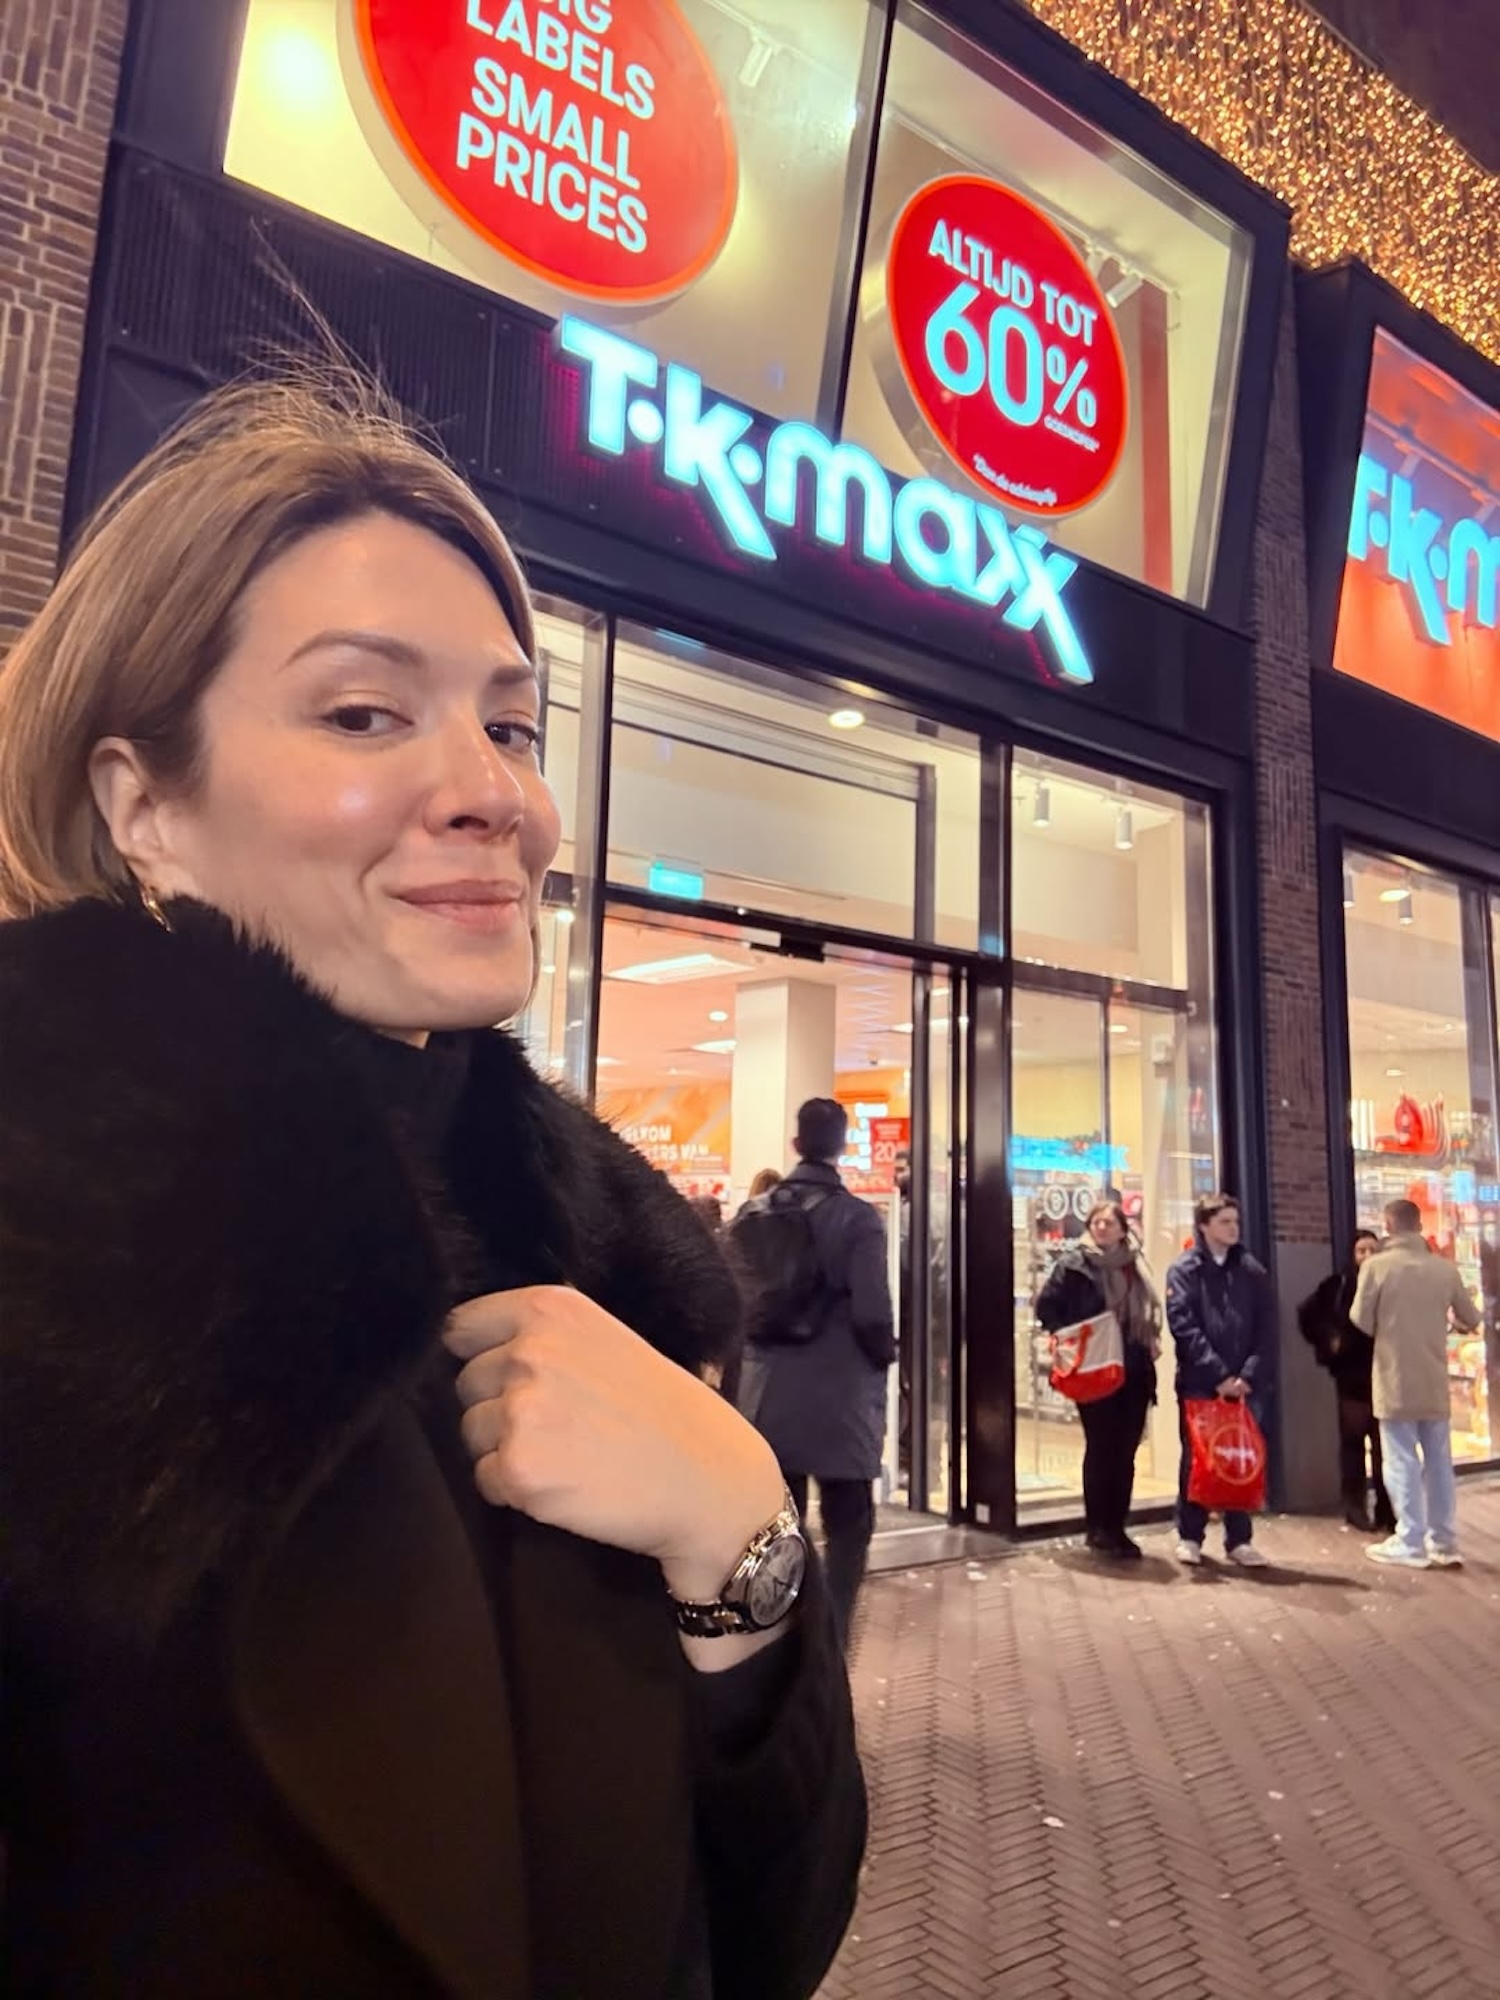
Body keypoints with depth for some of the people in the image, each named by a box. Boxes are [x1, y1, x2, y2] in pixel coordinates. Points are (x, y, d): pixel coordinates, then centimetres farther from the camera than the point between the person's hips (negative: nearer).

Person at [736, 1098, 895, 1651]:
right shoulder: (857, 1217, -12)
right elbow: (872, 1314, -17)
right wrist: (885, 1357, 2)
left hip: (767, 1392, 4)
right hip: (840, 1395, -4)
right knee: (847, 1525, 10)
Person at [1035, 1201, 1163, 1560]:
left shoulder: (1135, 1265, 11)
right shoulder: (1073, 1263, -5)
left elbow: (1148, 1312, 22)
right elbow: (1046, 1305, -5)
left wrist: (1151, 1341, 6)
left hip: (1134, 1371, 5)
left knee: (1125, 1451, 8)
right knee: (1101, 1448, 0)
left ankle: (1117, 1527, 17)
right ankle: (1098, 1527, 10)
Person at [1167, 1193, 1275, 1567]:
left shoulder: (1252, 1271, 9)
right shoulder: (1184, 1270, 0)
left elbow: (1267, 1330, 3)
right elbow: (1184, 1327, -9)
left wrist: (1249, 1375, -10)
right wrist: (1219, 1374, -16)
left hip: (1245, 1385, 2)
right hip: (1199, 1384, -2)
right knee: (1196, 1460, 5)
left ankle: (1239, 1539, 17)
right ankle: (1190, 1536, 16)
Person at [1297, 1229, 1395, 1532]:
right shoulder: (1338, 1285, -2)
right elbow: (1307, 1314, 4)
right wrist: (1328, 1342, -3)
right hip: (1352, 1374, -1)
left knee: (1384, 1444, 4)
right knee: (1353, 1442, 4)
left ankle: (1386, 1509, 13)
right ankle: (1355, 1507, 12)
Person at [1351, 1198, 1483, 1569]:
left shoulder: (1378, 1265, -10)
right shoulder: (1445, 1268, 0)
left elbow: (1361, 1322, -7)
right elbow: (1471, 1320, 9)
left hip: (1395, 1379, -4)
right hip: (1434, 1379, 4)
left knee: (1403, 1461, 2)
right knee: (1439, 1461, 13)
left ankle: (1411, 1543, 5)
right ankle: (1444, 1543, 18)